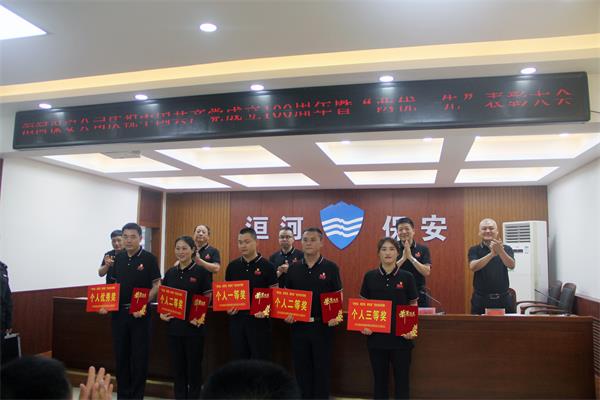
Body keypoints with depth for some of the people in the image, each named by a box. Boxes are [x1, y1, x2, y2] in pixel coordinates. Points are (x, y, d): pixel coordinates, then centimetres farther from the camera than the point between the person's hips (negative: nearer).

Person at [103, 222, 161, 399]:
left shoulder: (149, 258, -7)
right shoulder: (118, 258, 7)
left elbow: (156, 285, -8)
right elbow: (114, 284, 15)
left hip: (139, 314, -4)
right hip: (119, 312, 5)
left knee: (139, 356, 4)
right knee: (121, 355, 12)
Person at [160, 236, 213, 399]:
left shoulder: (201, 272, -6)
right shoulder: (170, 273, 8)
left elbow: (207, 298, -5)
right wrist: (162, 313, -2)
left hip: (194, 326, -4)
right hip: (174, 325, 4)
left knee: (194, 367, 5)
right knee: (177, 366, 12)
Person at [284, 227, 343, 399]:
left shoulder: (331, 268, -4)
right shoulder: (293, 268, 5)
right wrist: (287, 314, -6)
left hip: (323, 326, -3)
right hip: (299, 325, 3)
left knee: (322, 369, 7)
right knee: (301, 369, 12)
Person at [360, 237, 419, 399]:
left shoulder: (407, 277, -2)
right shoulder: (370, 276, 1)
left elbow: (413, 306, 2)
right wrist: (364, 325, -8)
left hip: (401, 337, -1)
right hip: (376, 337, 1)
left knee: (401, 379, 7)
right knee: (379, 379, 11)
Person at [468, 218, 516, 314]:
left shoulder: (506, 249, 4)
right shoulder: (474, 250, 2)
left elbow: (511, 265, -13)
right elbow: (473, 267, -15)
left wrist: (500, 251, -31)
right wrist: (492, 254, -28)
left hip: (503, 298, 1)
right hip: (481, 299, -1)